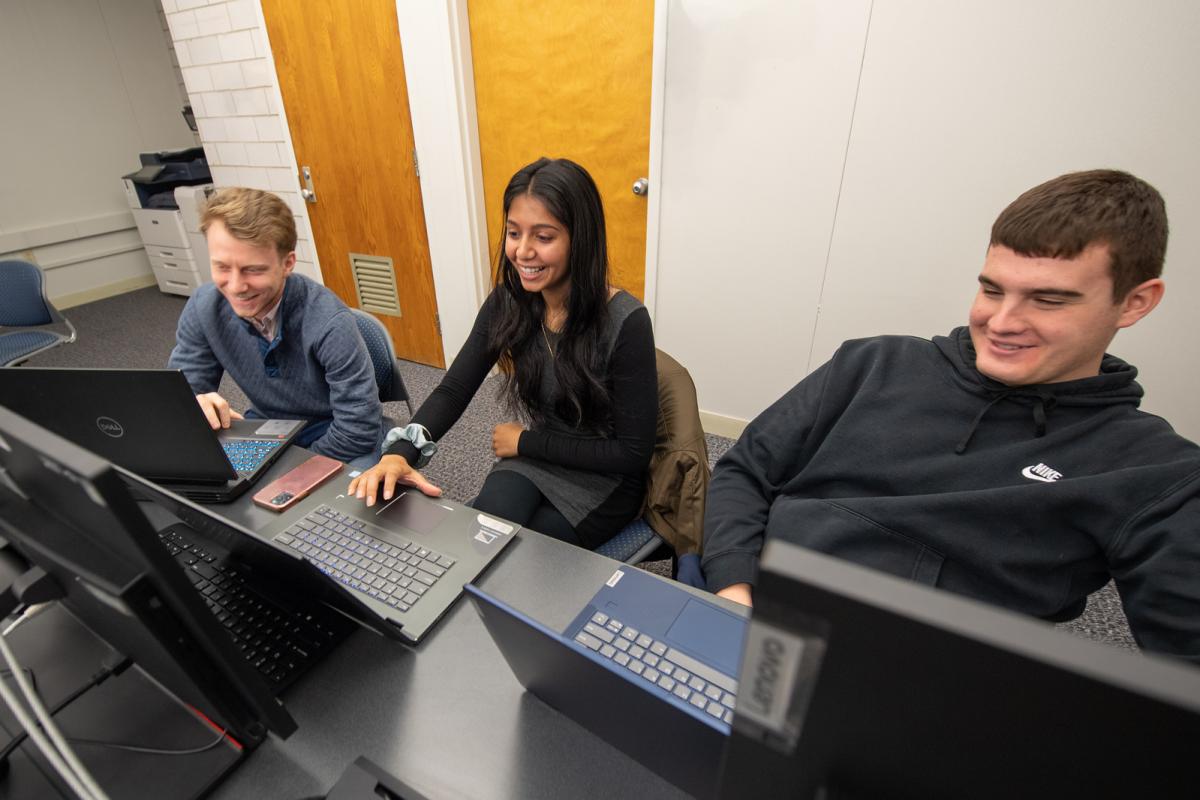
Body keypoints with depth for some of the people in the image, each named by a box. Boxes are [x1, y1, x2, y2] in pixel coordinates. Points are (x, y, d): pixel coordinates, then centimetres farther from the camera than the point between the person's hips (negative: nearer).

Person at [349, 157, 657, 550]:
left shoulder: (626, 322, -24)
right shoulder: (507, 303, -8)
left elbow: (633, 451, -20)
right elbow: (453, 390, -6)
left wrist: (525, 441, -15)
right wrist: (399, 452, -26)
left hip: (603, 481, -3)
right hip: (532, 461, 3)